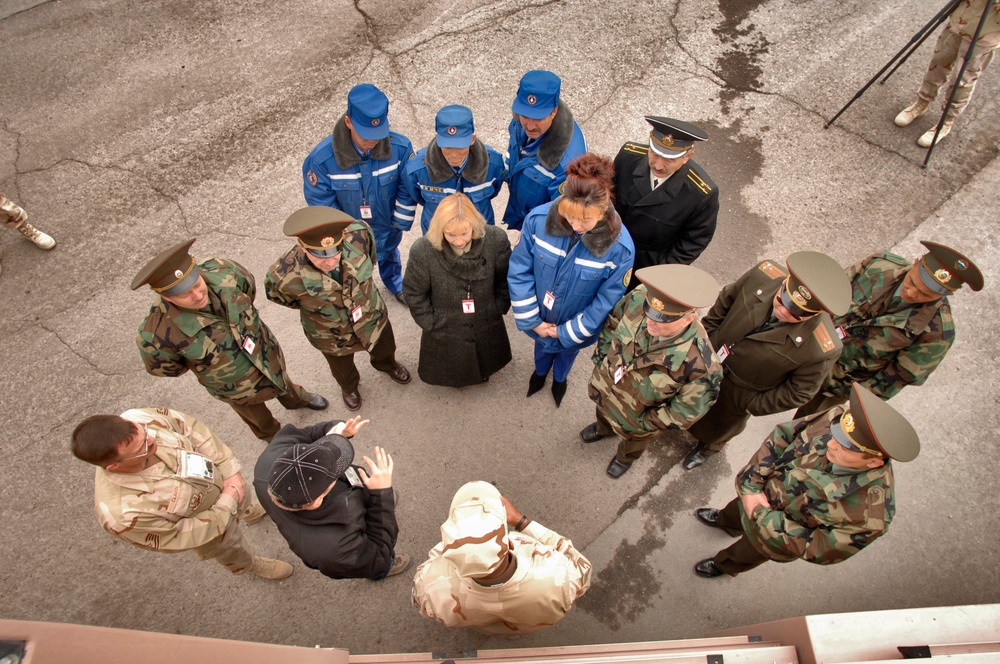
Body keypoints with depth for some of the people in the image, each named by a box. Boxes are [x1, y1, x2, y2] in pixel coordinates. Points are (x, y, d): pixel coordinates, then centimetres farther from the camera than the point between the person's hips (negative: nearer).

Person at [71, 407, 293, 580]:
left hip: (221, 477, 4)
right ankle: (250, 566, 65)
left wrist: (230, 470, -23)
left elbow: (192, 428, -19)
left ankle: (252, 512, 75)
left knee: (246, 499, 38)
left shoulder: (139, 420, -37)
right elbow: (178, 539, -29)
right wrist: (228, 502, -23)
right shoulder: (124, 514, -45)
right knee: (231, 550, 30)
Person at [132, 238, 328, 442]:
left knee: (282, 382, 36)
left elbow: (249, 286, -8)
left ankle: (297, 399, 72)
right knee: (256, 416, 30)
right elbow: (160, 367, -16)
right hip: (234, 386, -2)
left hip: (266, 352, 2)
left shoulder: (222, 272, -34)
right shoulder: (159, 332, -40)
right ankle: (274, 437, 65)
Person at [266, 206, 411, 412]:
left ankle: (388, 365, 73)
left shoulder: (358, 234, -37)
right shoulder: (285, 276, -41)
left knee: (384, 349, 35)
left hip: (372, 317, 2)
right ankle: (349, 387, 70)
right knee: (342, 369, 32)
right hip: (332, 337, -1)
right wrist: (312, 306, -1)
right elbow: (278, 295, -13)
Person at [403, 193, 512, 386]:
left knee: (487, 365, 31)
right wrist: (430, 322, -6)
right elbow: (414, 293, -11)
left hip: (487, 326, 2)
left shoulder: (496, 240, -25)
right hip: (444, 330, -2)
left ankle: (483, 372, 67)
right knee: (450, 373, 25)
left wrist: (499, 308, 0)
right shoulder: (422, 250, -29)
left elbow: (505, 280, -5)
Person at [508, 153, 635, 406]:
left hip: (575, 325, -1)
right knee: (542, 344, 35)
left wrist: (568, 332, -13)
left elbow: (605, 303, -20)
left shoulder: (620, 248, -34)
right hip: (539, 318, 1)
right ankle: (540, 371, 72)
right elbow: (519, 271, -18)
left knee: (567, 350, 33)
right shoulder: (538, 219, -31)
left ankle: (559, 378, 70)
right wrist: (532, 320, -14)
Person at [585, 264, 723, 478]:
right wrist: (601, 359, -4)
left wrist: (647, 423, -14)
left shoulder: (700, 362, -43)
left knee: (634, 439, 33)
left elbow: (689, 409, -24)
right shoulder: (638, 300, -33)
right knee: (602, 411, 38)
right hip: (603, 385, 3)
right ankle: (603, 428, 74)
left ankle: (625, 458, 69)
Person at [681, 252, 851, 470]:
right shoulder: (765, 275, -30)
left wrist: (752, 406, -11)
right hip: (708, 361, 2)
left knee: (718, 427, 30)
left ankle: (707, 448, 65)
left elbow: (798, 393, -18)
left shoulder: (821, 351, -37)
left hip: (738, 393, -2)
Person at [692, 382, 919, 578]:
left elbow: (819, 551, -28)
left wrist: (762, 516, -26)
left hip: (782, 536, -3)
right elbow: (782, 435, -17)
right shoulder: (836, 418, -34)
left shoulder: (870, 516, -42)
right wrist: (750, 484, -22)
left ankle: (724, 566, 64)